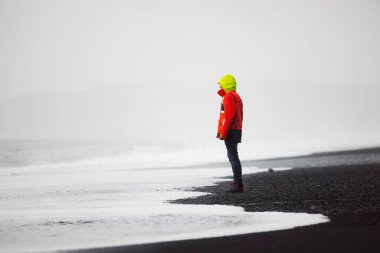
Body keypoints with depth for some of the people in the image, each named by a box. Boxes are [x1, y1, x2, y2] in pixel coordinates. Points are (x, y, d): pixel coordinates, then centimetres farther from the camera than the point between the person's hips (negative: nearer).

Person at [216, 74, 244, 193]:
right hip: (236, 129, 11)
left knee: (233, 156, -10)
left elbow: (229, 116, -21)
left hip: (230, 131, -11)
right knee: (232, 156, 16)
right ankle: (237, 182, 20)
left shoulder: (229, 96, -13)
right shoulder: (236, 96, 19)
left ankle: (238, 184, -11)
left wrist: (223, 132, -21)